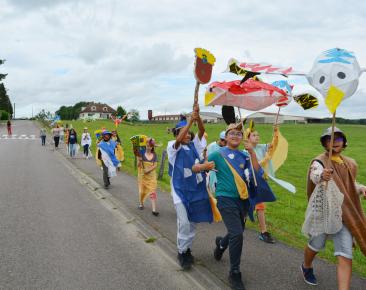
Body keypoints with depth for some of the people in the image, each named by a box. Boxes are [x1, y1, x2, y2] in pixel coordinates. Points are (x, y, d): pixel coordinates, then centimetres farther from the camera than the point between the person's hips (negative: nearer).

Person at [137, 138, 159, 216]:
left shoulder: (154, 155, 0)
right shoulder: (142, 154, -7)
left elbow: (155, 165, -4)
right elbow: (138, 165, -9)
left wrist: (149, 170, -19)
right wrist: (140, 161, -30)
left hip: (151, 175, 1)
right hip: (142, 175, -1)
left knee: (152, 191, -4)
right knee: (142, 190, 13)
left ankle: (154, 209, -5)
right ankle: (141, 203, 38)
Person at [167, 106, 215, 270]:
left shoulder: (194, 146, 5)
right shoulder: (173, 147, -6)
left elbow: (202, 131, -10)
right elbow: (179, 140, -28)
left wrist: (198, 117, -29)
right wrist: (190, 120, -36)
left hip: (196, 190, 5)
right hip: (180, 190, -5)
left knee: (193, 222, 13)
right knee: (184, 222, -9)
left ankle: (187, 249, 32)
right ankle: (182, 252, 10)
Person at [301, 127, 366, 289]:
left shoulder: (350, 164, 6)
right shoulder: (319, 162, -12)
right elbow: (314, 176, -36)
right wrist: (322, 176, -60)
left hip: (344, 215, 4)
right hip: (322, 213, -4)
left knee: (345, 257, -3)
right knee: (315, 246, 17)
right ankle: (306, 267, 50)